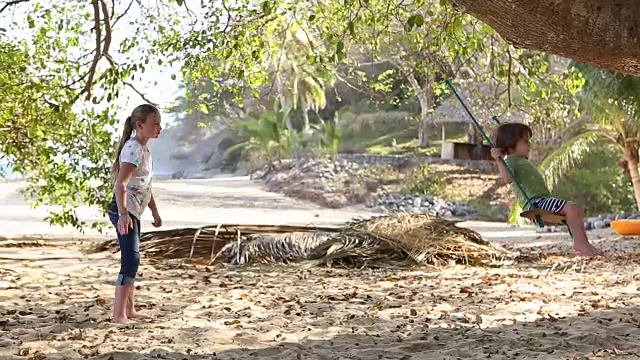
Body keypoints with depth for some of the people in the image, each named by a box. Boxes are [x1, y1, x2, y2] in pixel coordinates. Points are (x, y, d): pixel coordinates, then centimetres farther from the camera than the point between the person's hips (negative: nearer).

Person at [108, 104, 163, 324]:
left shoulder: (143, 149, 15)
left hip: (133, 212, 11)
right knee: (130, 260, -15)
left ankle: (129, 311, 21)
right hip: (124, 211, -11)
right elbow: (120, 183, -27)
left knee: (131, 260, 14)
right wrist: (123, 213, -37)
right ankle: (119, 315, -15)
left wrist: (155, 211, 27)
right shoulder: (133, 149, -16)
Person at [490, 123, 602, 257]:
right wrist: (498, 160, -37)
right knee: (571, 208, -24)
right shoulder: (510, 161, -7)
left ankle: (581, 244, 8)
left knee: (578, 210, 11)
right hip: (535, 202, -11)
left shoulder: (522, 161, 26)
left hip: (544, 199, 11)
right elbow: (507, 178, -28)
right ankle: (580, 244, -25)